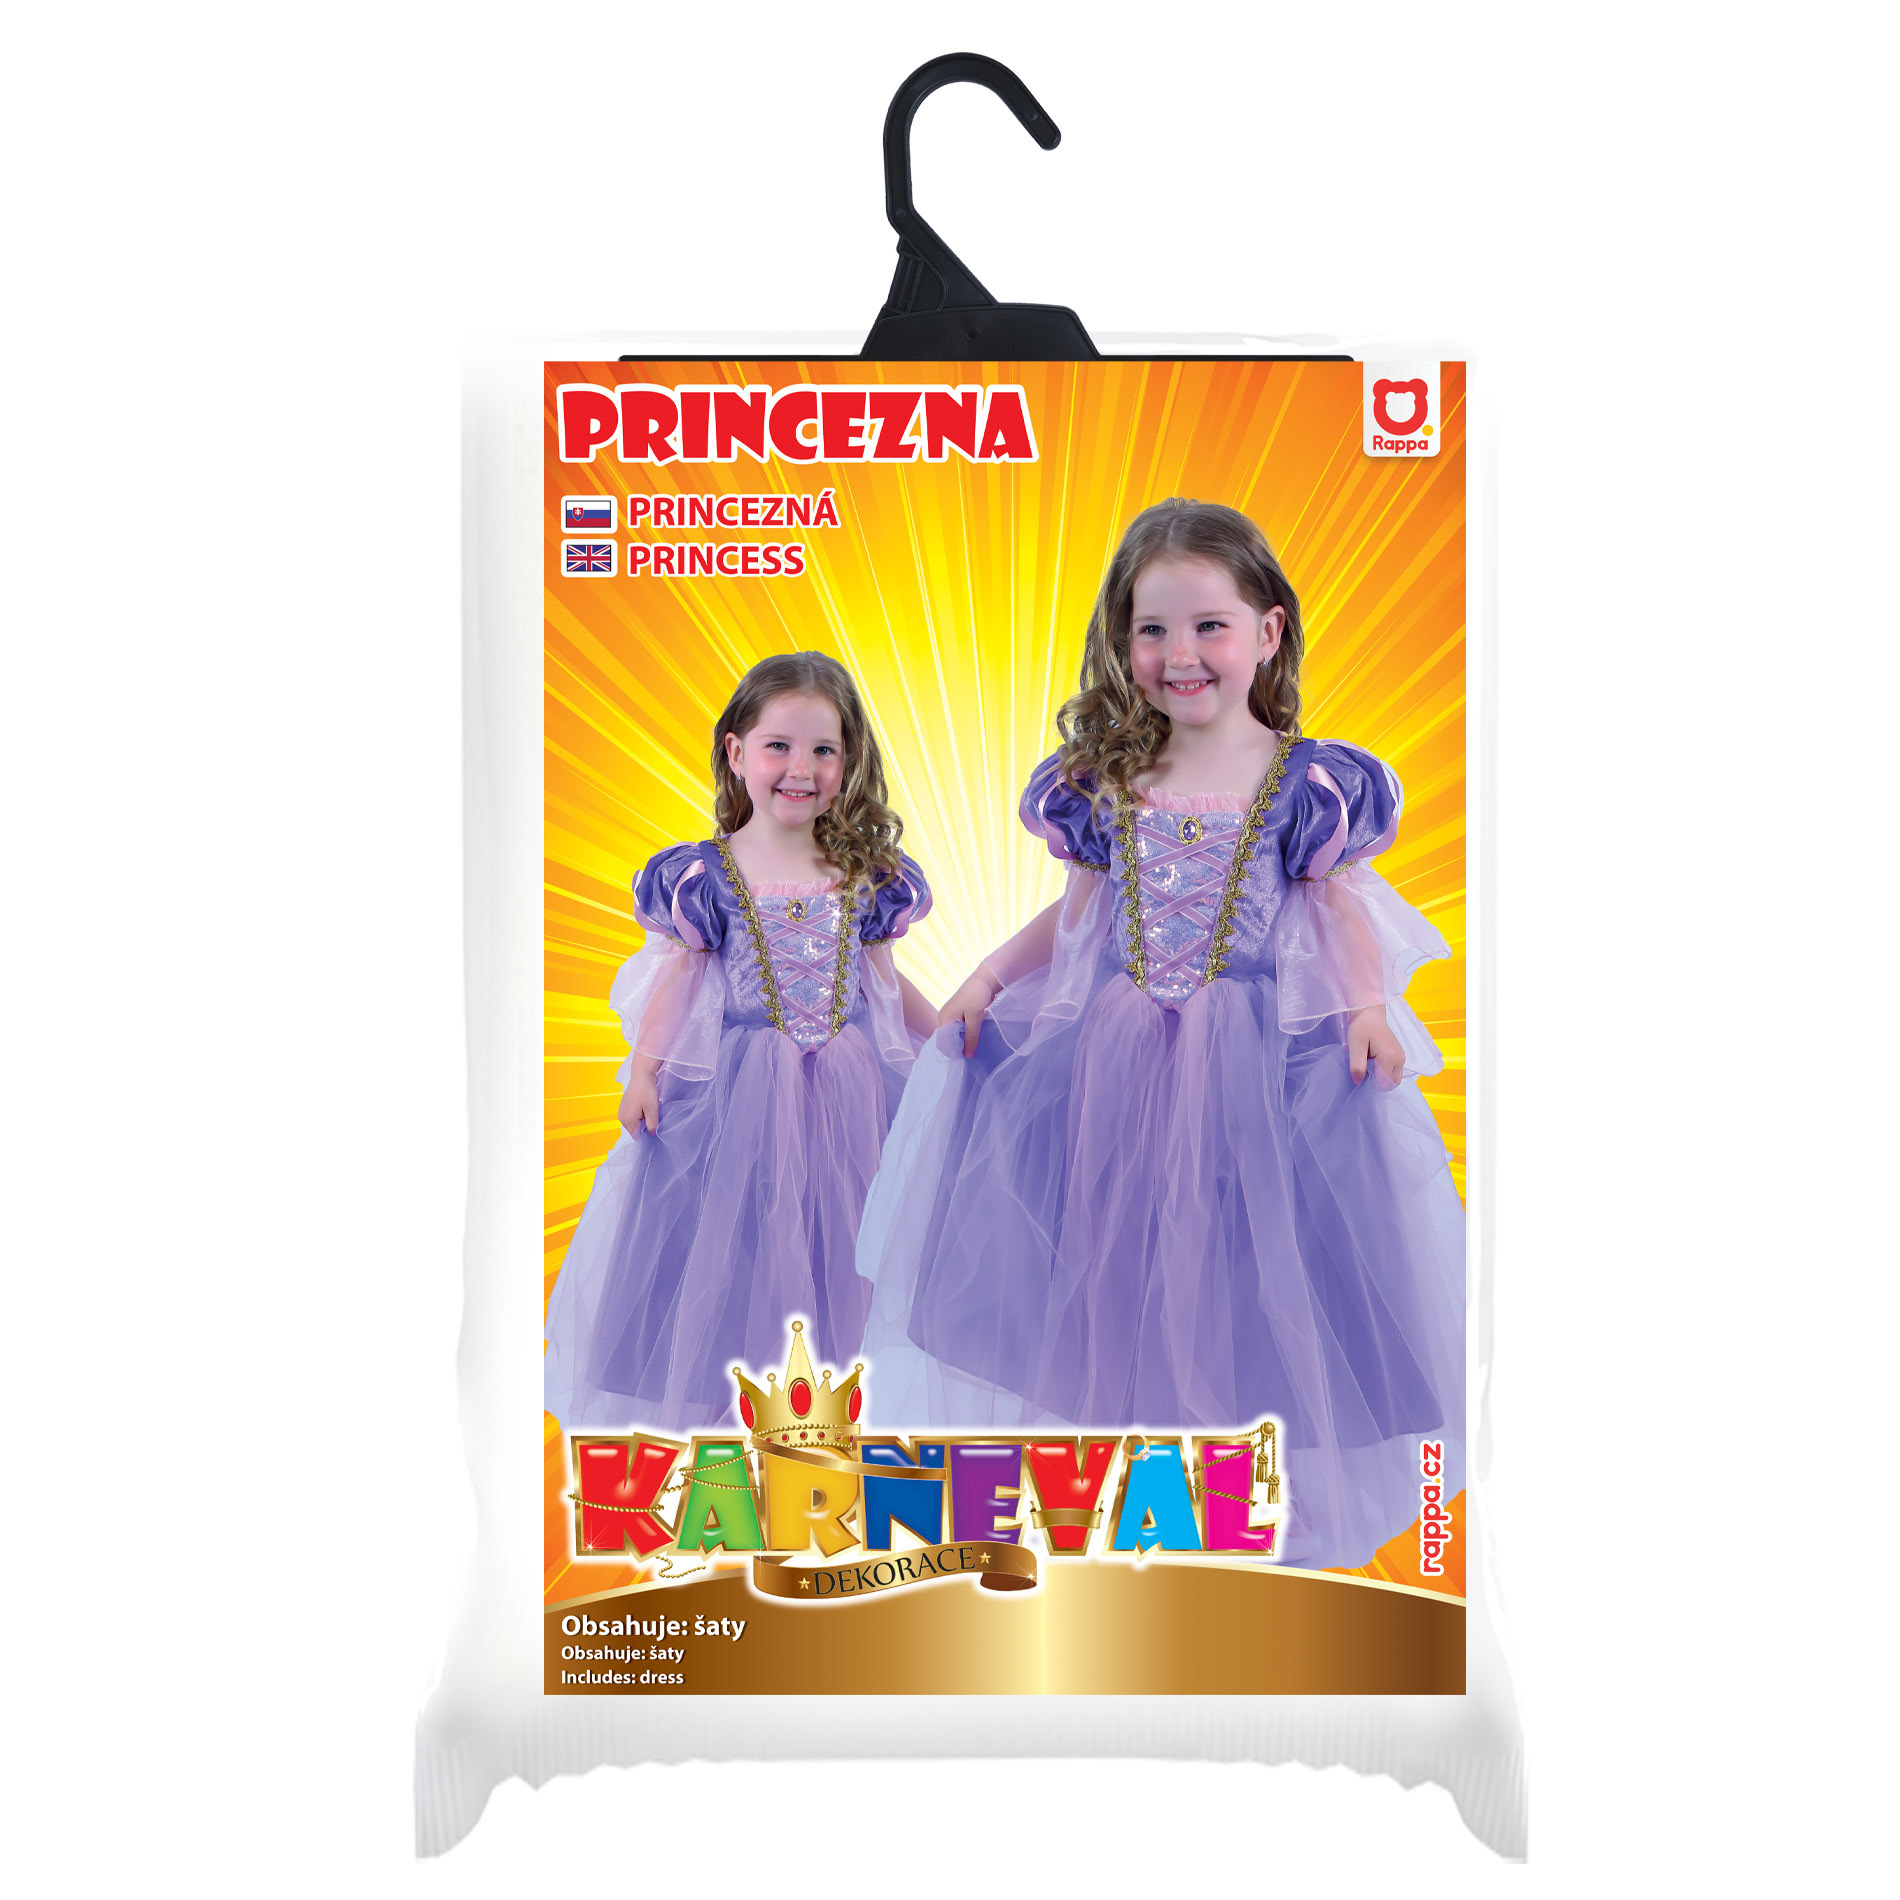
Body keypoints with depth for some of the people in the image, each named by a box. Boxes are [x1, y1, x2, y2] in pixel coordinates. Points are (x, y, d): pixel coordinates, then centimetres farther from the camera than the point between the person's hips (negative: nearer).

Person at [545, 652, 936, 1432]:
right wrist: (645, 1069, -11)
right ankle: (723, 1393, 26)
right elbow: (677, 980, -3)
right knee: (736, 1235, 7)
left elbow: (885, 981, 10)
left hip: (849, 1085, 3)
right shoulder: (704, 876, -6)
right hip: (737, 1085, -2)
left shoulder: (864, 875, 2)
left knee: (838, 1234, 11)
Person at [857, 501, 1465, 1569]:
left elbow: (1344, 914, 3)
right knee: (1111, 1268, 9)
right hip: (1111, 1058, 3)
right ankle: (1116, 1448, 32)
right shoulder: (1104, 782, 3)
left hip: (1263, 1061, -2)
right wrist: (992, 974, 0)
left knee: (1239, 1272, 5)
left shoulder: (1309, 784, -4)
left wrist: (1367, 1004, -14)